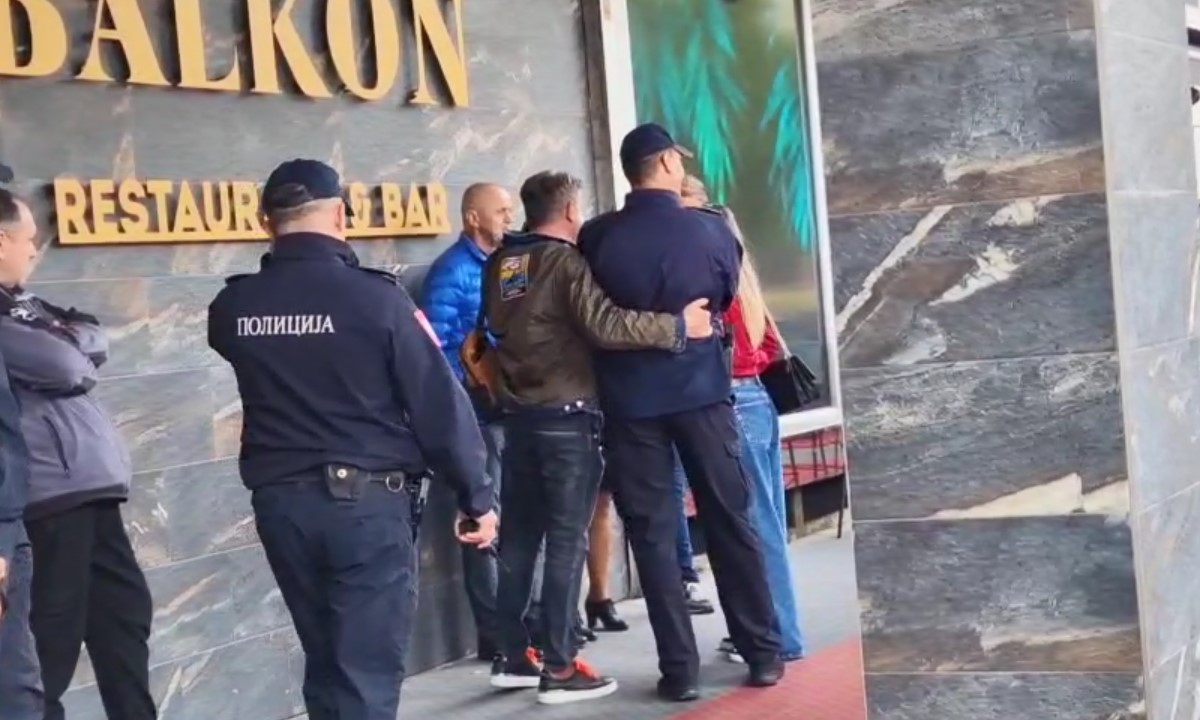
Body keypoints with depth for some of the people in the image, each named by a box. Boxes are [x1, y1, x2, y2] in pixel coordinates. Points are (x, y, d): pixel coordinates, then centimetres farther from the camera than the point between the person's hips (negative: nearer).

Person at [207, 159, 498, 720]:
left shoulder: (233, 307, 0)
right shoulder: (375, 296, -11)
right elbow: (439, 403, -8)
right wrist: (475, 495, 0)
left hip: (280, 501, 5)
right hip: (368, 498, -5)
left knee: (326, 663, 19)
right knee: (368, 672, 0)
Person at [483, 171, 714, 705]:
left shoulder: (500, 265, 8)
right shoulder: (567, 262, -12)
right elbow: (604, 324, -24)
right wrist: (678, 326, -21)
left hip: (519, 416, 7)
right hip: (567, 418, -7)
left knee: (518, 539, 12)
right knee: (566, 542, -2)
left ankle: (514, 657, 18)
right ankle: (560, 669, -1)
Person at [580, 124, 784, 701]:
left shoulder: (597, 238, -5)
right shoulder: (711, 229, -4)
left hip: (630, 399, 0)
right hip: (701, 390, 0)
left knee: (652, 533, 5)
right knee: (730, 522, 11)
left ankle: (679, 669, 5)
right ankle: (763, 654, 17)